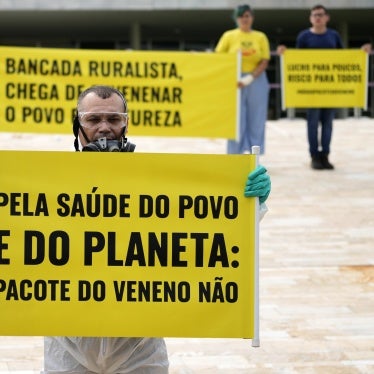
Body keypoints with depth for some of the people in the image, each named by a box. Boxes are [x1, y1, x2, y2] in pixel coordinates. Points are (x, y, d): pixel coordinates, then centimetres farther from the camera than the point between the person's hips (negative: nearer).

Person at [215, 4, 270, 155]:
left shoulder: (260, 37, 7)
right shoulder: (229, 36, 5)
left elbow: (264, 62, -1)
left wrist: (249, 78, -15)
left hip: (256, 82, 1)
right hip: (234, 82, -1)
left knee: (256, 121, 1)